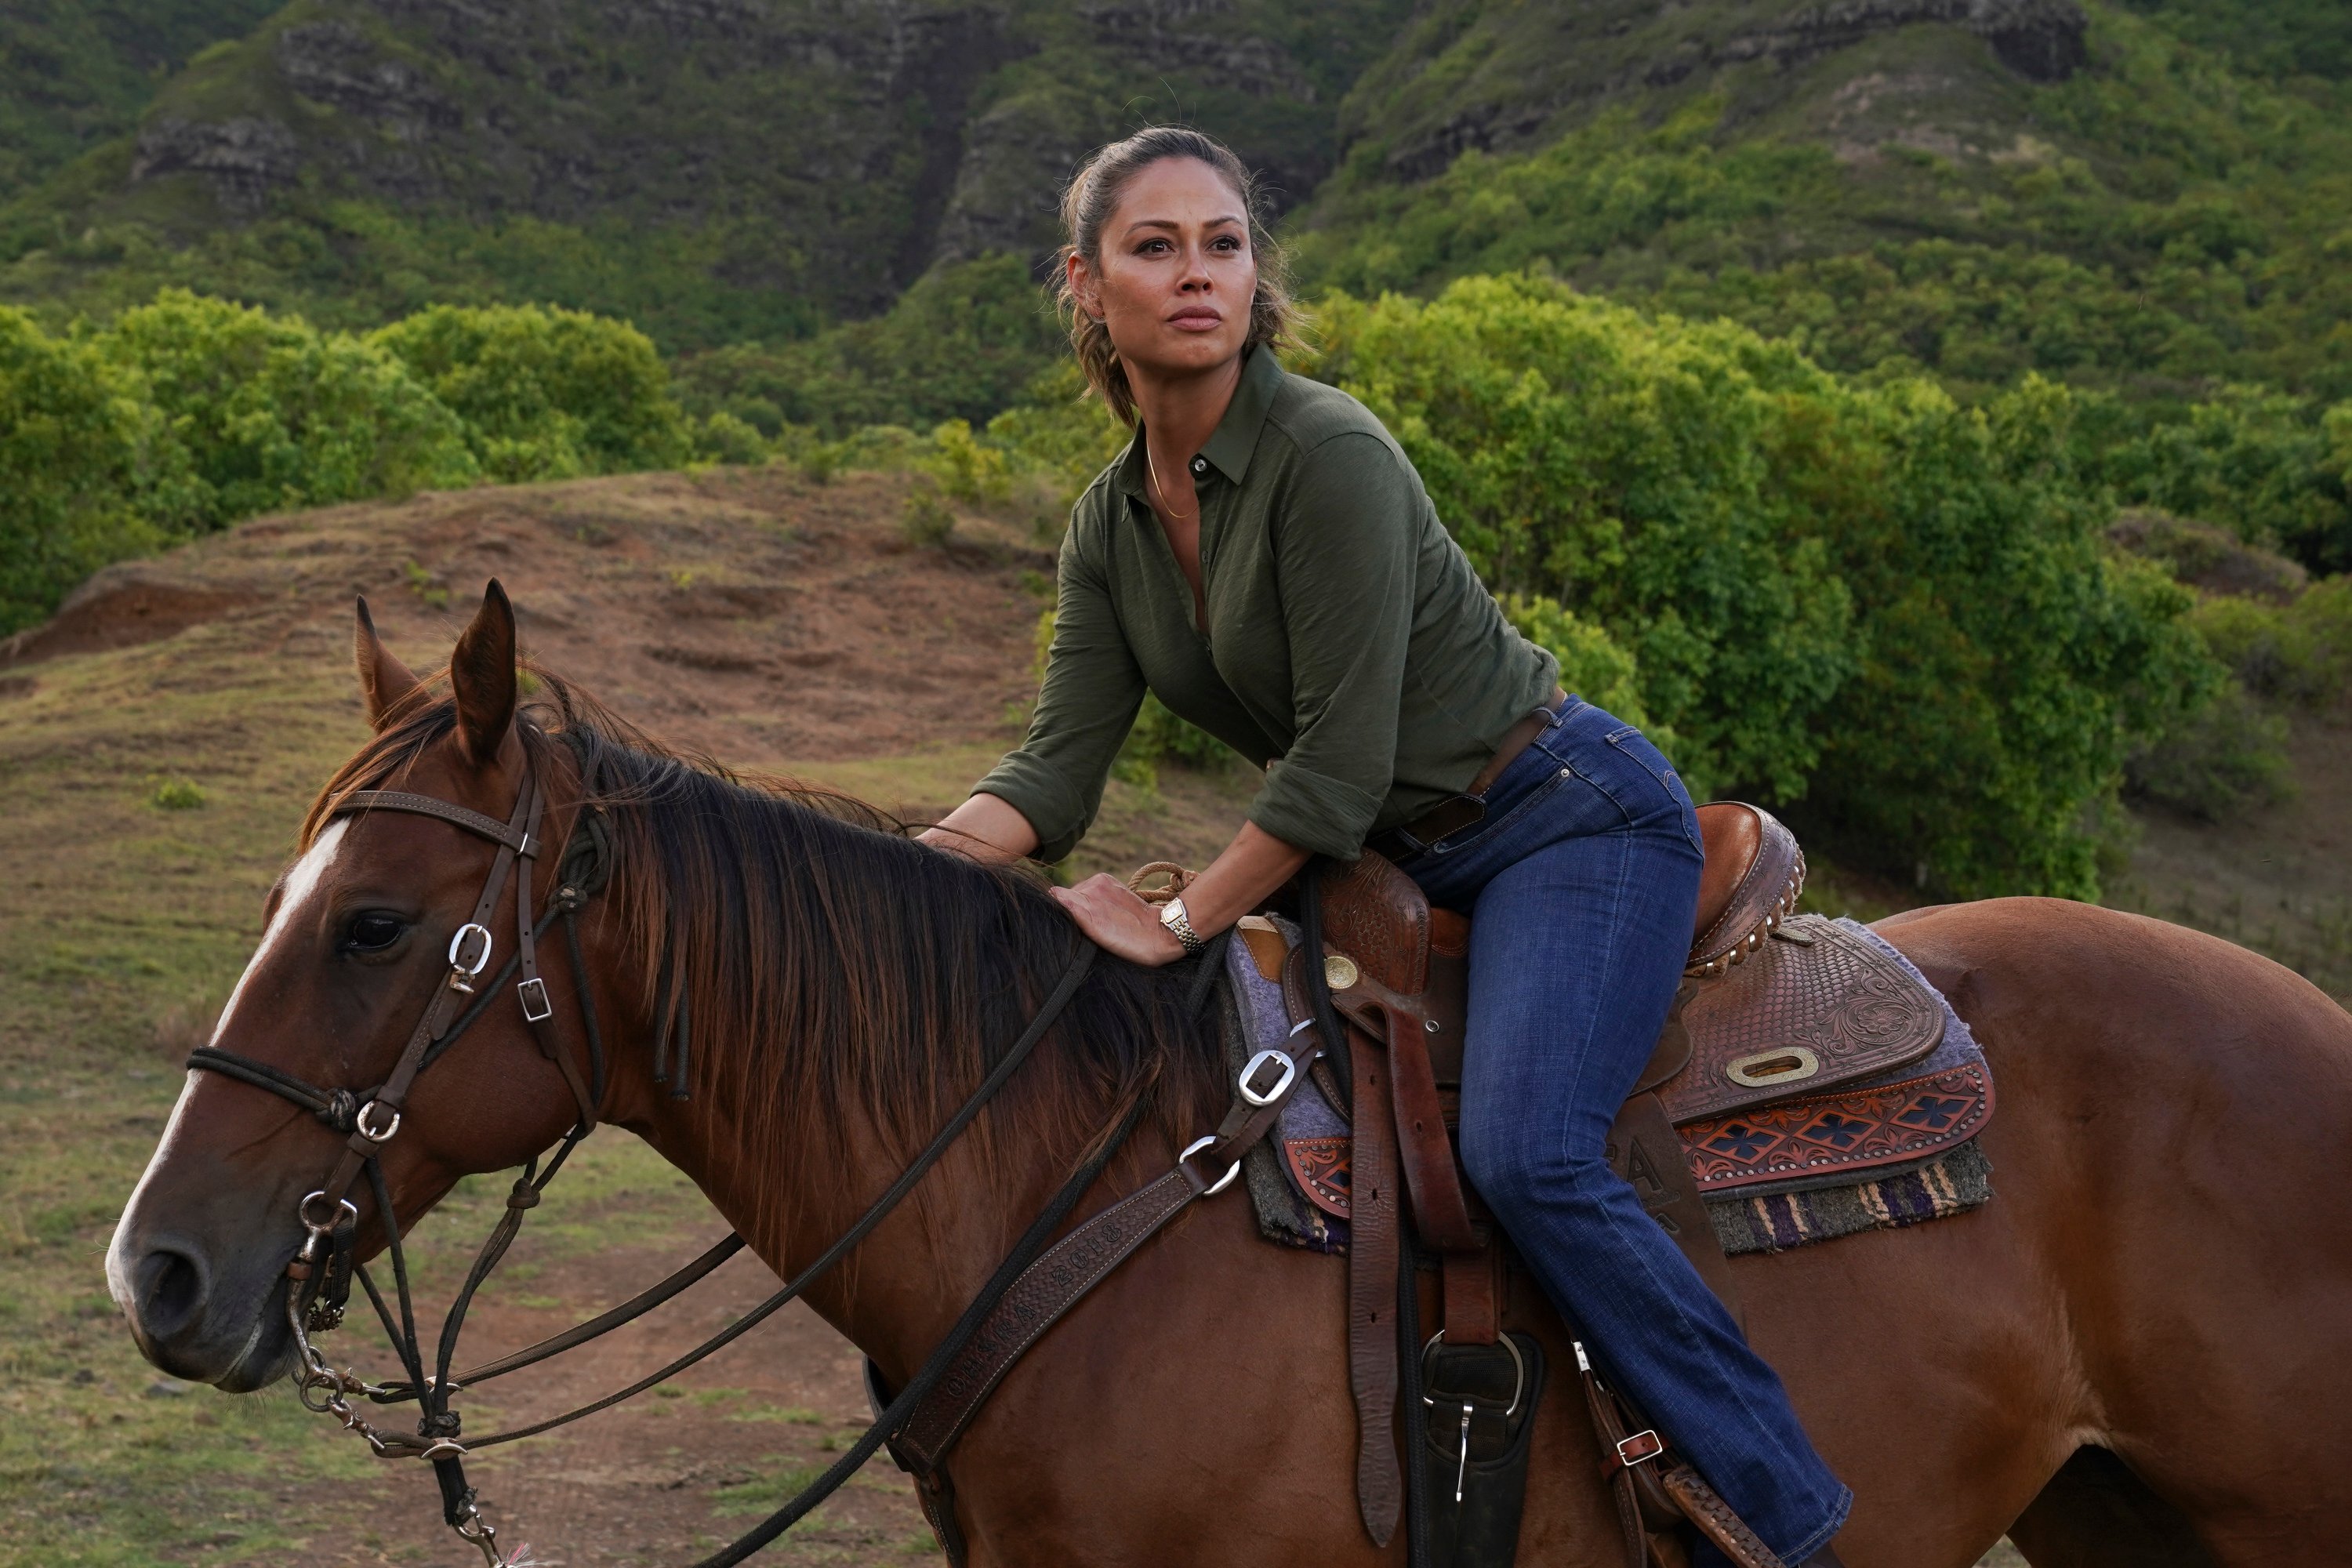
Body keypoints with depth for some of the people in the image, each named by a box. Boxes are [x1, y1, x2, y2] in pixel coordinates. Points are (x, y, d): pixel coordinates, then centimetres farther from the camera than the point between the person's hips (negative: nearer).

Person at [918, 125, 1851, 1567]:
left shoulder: (1330, 454, -21)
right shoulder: (1111, 524, 3)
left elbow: (1338, 766, -22)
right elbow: (1055, 774, -2)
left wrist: (1176, 927, -20)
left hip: (1579, 819, -9)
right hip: (1419, 870, 9)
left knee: (1525, 1151, -29)